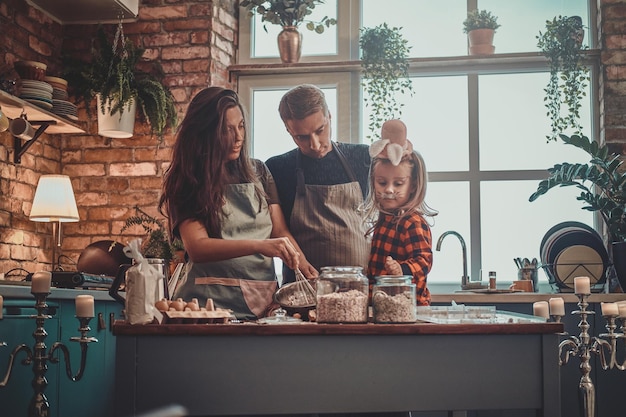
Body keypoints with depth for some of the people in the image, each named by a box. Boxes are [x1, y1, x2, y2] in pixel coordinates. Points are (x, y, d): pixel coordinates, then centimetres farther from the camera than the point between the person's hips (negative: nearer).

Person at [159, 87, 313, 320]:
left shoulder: (258, 172, 14)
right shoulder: (187, 182, 1)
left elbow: (281, 232, 10)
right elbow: (197, 247, -11)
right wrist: (260, 246, -23)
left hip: (264, 300, 4)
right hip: (212, 300, -3)